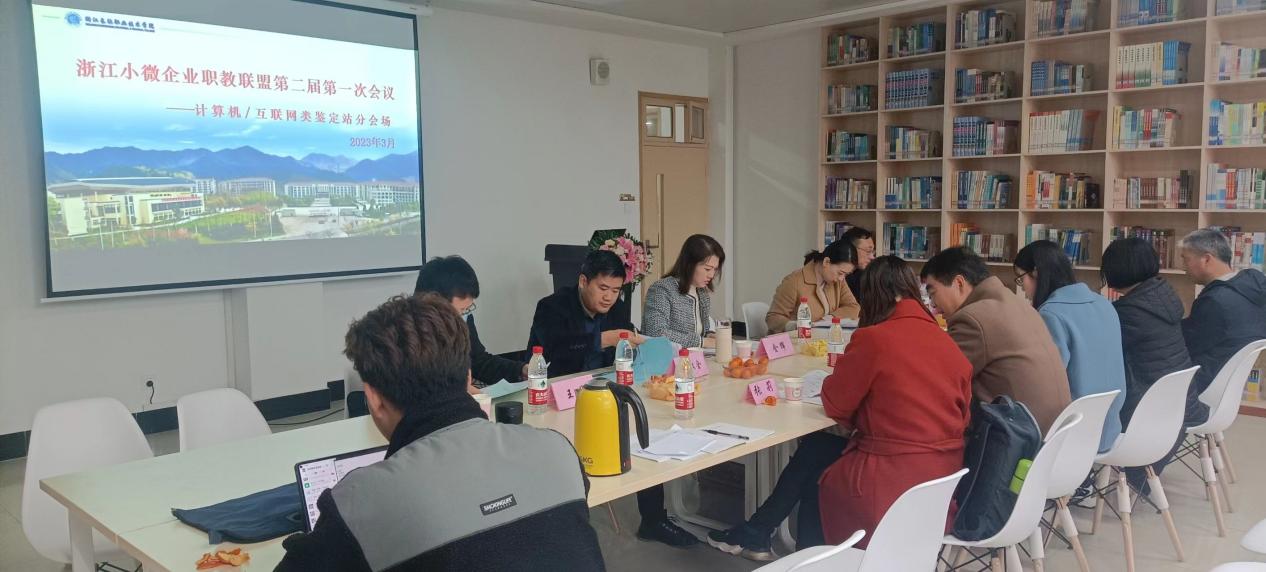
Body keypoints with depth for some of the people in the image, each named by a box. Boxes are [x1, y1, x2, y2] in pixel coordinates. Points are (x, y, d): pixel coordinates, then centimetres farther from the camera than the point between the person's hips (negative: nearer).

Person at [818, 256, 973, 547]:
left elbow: (835, 405, -1)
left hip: (893, 484, -6)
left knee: (817, 481, 21)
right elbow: (962, 418, 16)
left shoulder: (872, 338, -14)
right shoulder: (950, 344, 4)